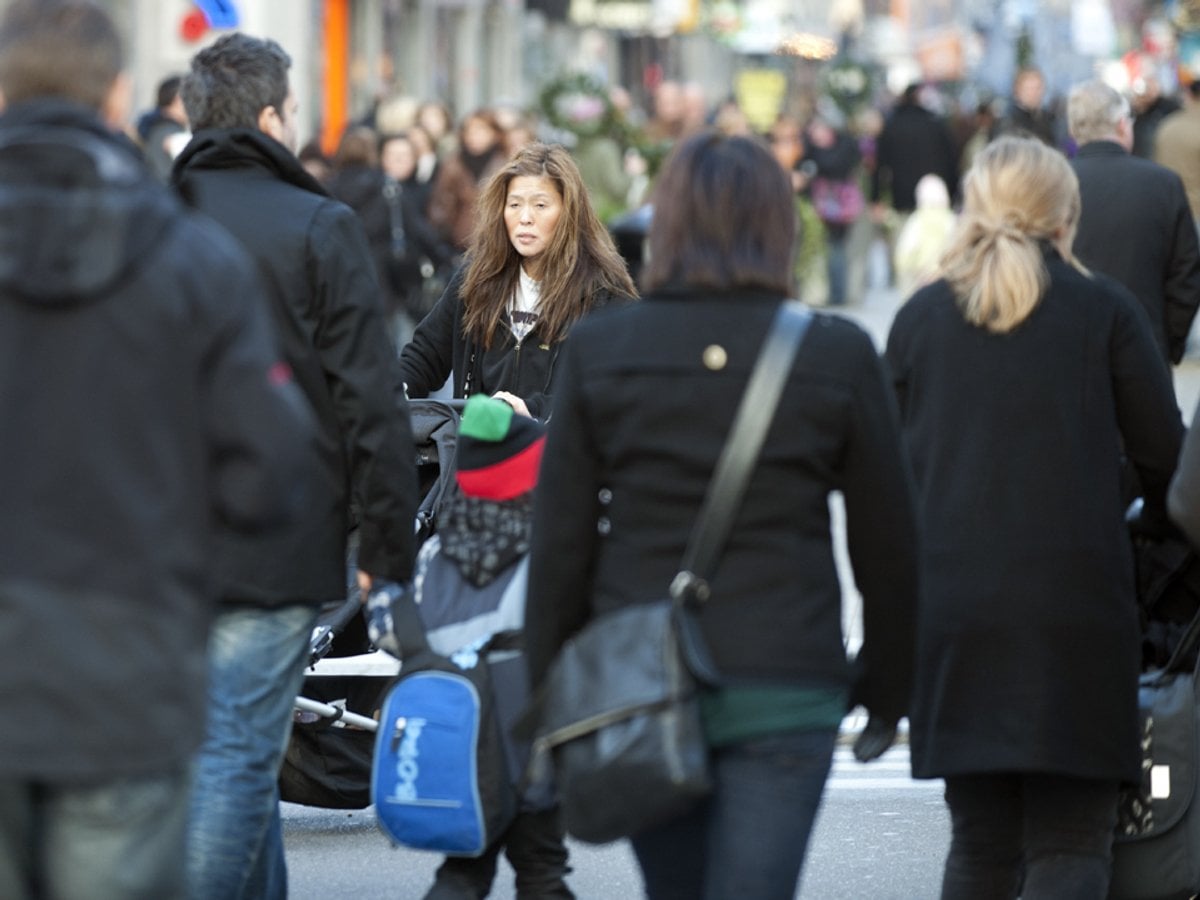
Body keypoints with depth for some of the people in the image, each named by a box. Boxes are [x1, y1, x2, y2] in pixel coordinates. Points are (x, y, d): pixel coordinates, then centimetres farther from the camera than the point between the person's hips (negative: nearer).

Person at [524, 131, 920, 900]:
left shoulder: (599, 349, 1)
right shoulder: (838, 355, -2)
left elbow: (561, 540, 2)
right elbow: (887, 541, 4)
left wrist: (551, 693, 10)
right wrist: (886, 686, 17)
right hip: (785, 685, -2)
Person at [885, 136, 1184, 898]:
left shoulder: (920, 318, 7)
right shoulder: (1105, 311, -1)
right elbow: (1163, 453, 2)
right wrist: (1158, 523, 23)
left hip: (950, 604, 3)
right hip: (1076, 601, -3)